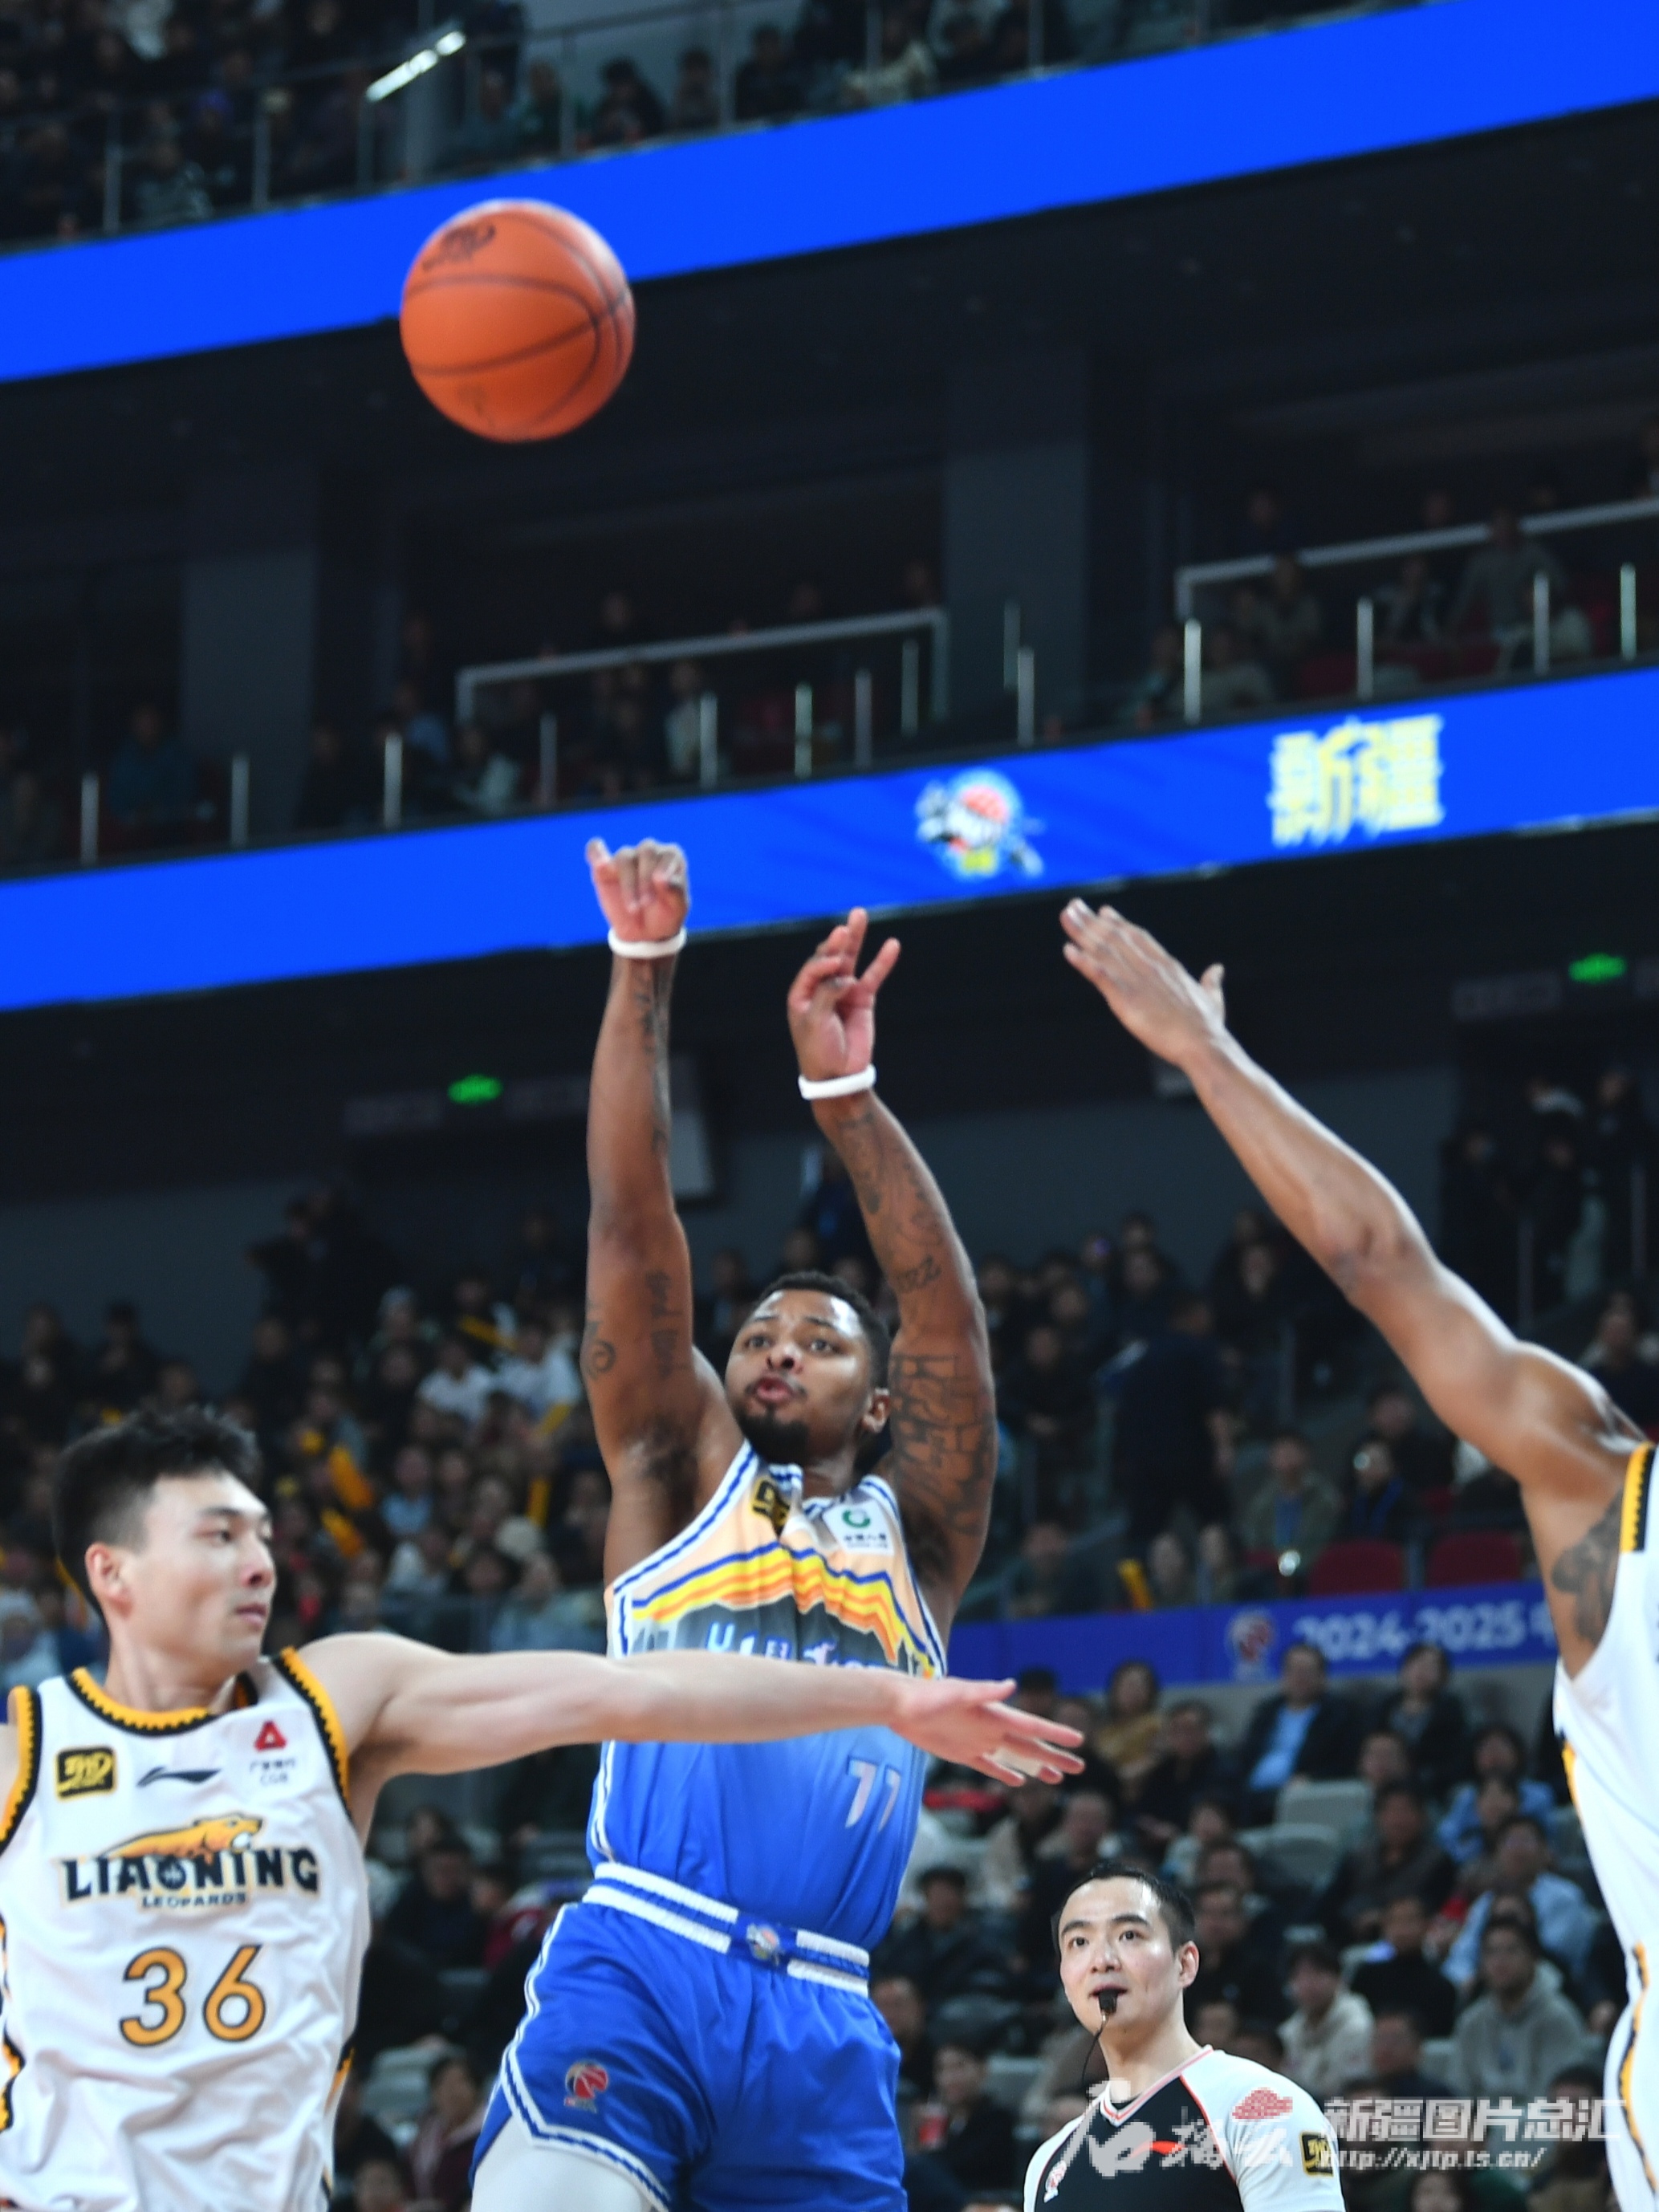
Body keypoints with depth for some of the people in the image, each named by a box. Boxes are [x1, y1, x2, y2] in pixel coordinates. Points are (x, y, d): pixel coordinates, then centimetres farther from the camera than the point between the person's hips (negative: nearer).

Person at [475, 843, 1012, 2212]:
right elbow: (632, 1222, 11)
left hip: (823, 2024, 3)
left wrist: (848, 1096, -2)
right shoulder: (686, 1481, 19)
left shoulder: (916, 1534, 21)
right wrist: (644, 974, 3)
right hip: (642, 1968, -2)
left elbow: (946, 1310, 7)